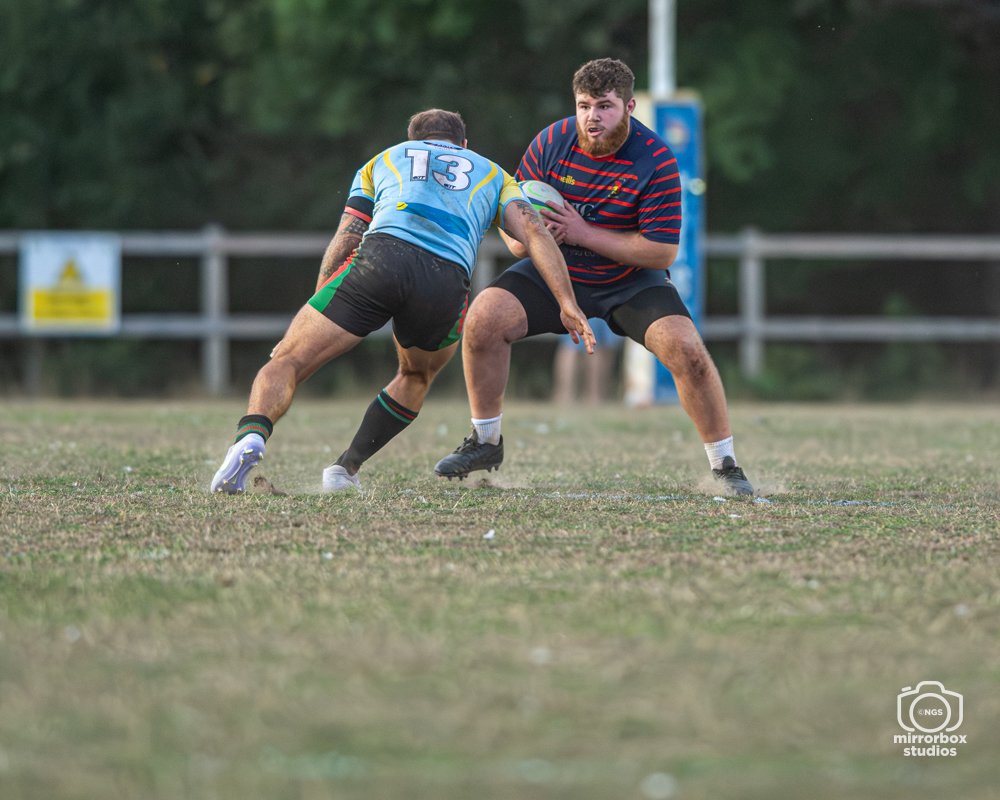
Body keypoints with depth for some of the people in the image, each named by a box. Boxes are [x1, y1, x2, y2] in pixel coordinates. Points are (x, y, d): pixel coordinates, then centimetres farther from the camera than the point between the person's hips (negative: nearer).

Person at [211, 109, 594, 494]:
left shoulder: (382, 161, 35)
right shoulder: (493, 174, 34)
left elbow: (343, 243, 23)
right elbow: (534, 232, 16)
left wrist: (315, 308, 27)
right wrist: (567, 303, 9)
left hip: (382, 256, -1)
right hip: (447, 282, 1)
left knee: (286, 361, 0)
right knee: (417, 376, 32)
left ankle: (251, 437, -30)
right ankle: (346, 468, 20)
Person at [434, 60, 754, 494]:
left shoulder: (656, 160, -21)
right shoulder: (551, 142, -12)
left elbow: (661, 251, -23)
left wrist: (583, 233, -26)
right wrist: (519, 237, -23)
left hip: (631, 280, -2)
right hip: (553, 271, 2)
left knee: (686, 348, -25)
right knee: (484, 317, -20)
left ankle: (726, 466, -6)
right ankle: (485, 442, 0)